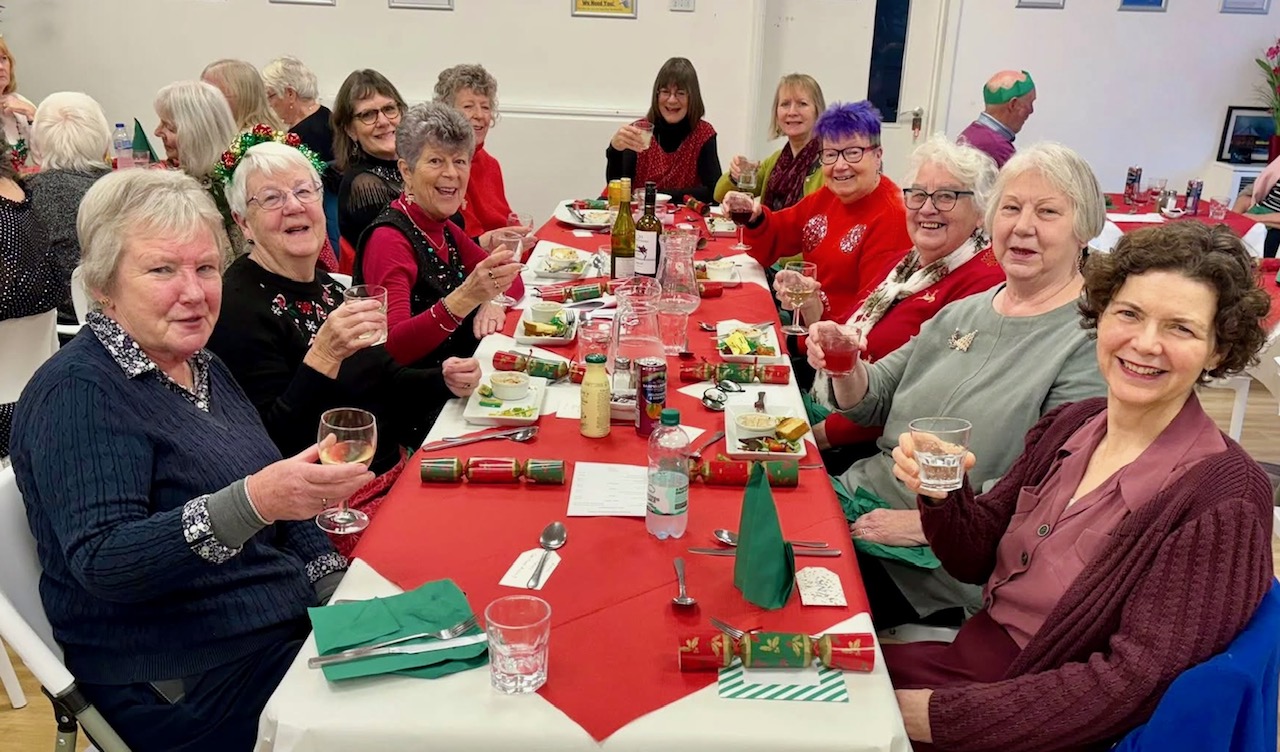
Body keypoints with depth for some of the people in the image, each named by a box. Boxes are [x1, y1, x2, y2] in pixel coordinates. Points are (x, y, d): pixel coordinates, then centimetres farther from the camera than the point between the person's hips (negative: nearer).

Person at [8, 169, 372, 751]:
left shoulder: (202, 368, 10)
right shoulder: (77, 393, -14)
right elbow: (101, 563, -25)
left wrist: (339, 583, 4)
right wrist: (252, 503, -38)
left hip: (293, 616, 8)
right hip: (196, 679, -7)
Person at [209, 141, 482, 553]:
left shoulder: (328, 286, 9)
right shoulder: (239, 306, -14)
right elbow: (273, 445, -20)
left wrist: (444, 380, 2)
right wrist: (323, 356, -31)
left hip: (393, 473, 8)